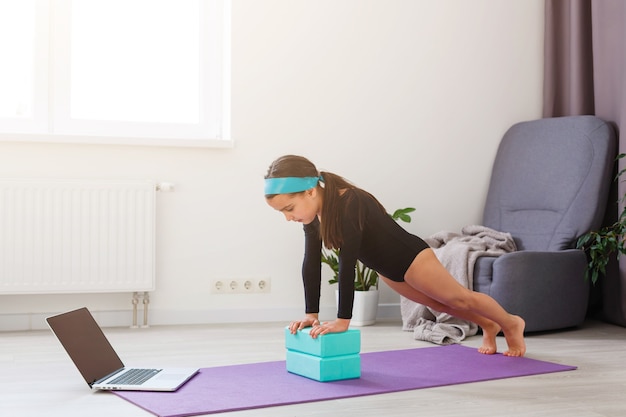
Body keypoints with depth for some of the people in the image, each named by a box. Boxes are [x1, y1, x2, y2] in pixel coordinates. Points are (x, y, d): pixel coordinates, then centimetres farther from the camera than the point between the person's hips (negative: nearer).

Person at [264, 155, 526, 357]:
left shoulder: (349, 204, -38)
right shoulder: (313, 211, -14)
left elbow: (347, 263, -39)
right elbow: (311, 264, -10)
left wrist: (343, 319, -36)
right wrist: (311, 313, -12)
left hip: (410, 258, -8)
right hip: (387, 269, 8)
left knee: (460, 298, 13)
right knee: (438, 303, 26)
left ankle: (511, 324, 40)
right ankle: (488, 325, 51)